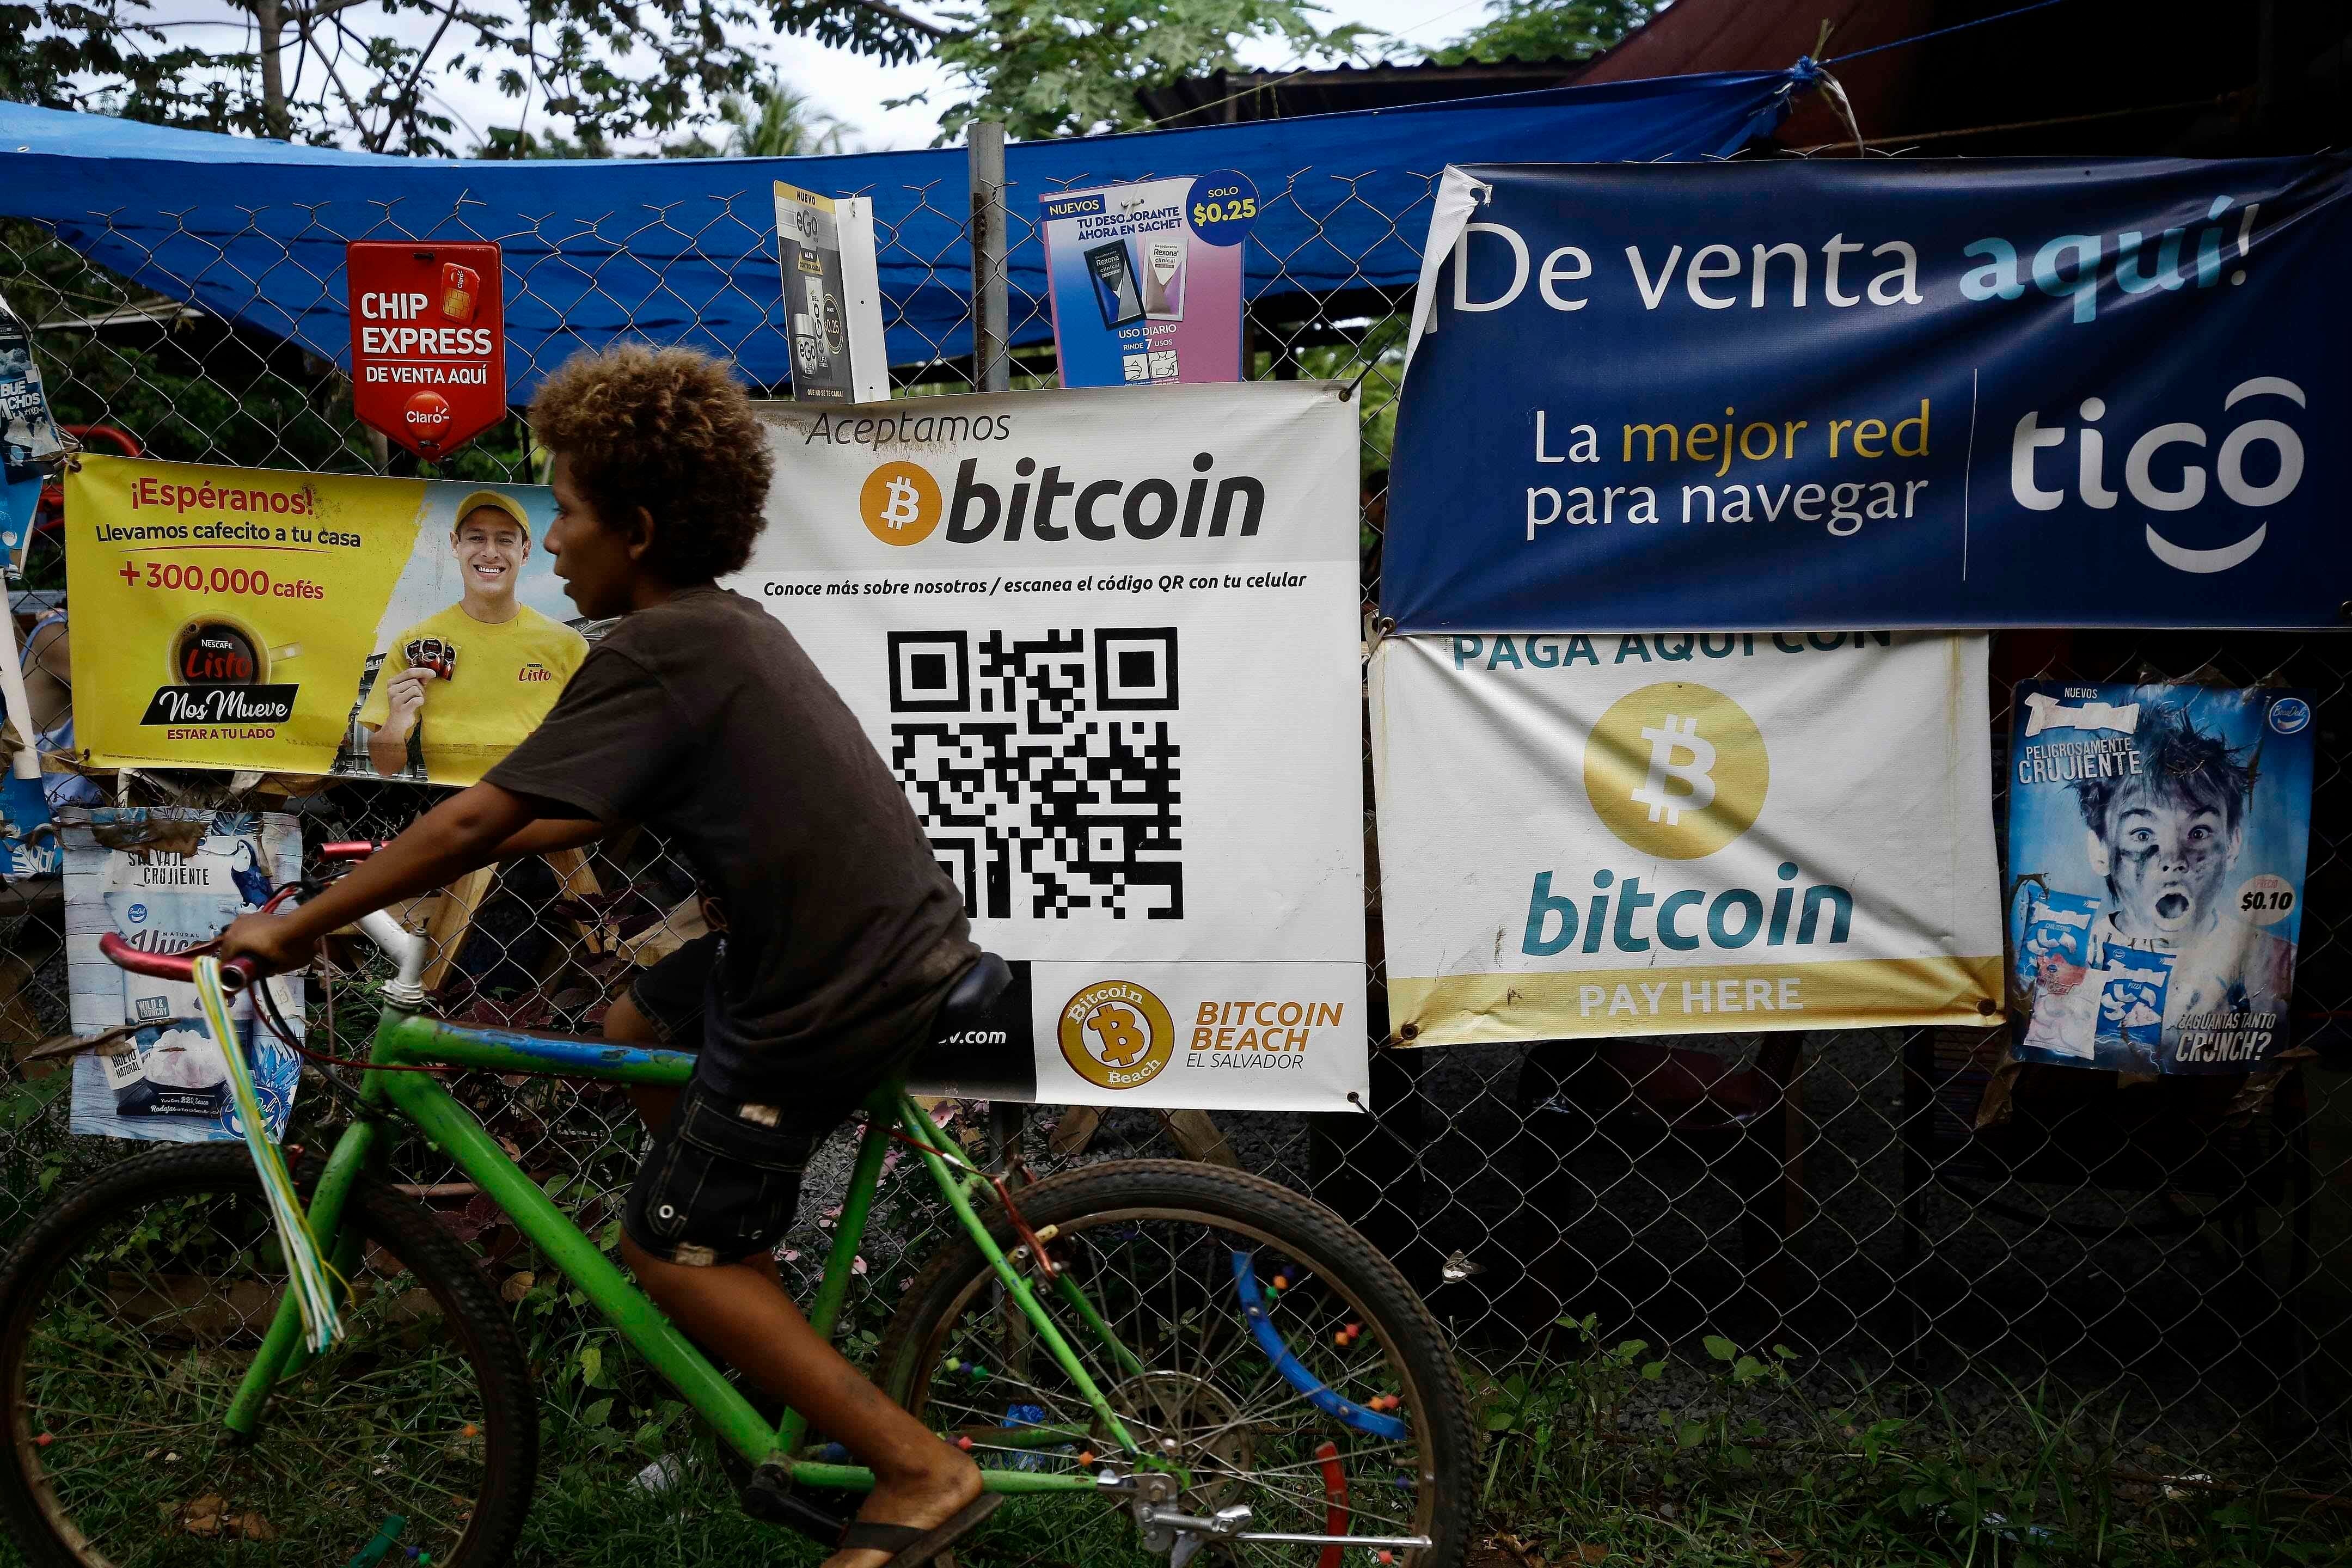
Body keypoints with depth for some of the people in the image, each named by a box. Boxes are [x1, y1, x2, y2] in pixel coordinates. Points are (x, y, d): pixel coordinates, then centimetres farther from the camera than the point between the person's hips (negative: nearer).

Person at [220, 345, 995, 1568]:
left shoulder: (651, 654, -15)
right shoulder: (728, 626, 13)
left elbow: (472, 823, -15)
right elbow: (598, 813, 22)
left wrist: (296, 928, -5)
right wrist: (432, 859, 21)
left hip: (835, 995, -9)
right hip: (908, 941, 9)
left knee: (668, 1249, 8)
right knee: (636, 1030, 27)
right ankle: (754, 1315, 36)